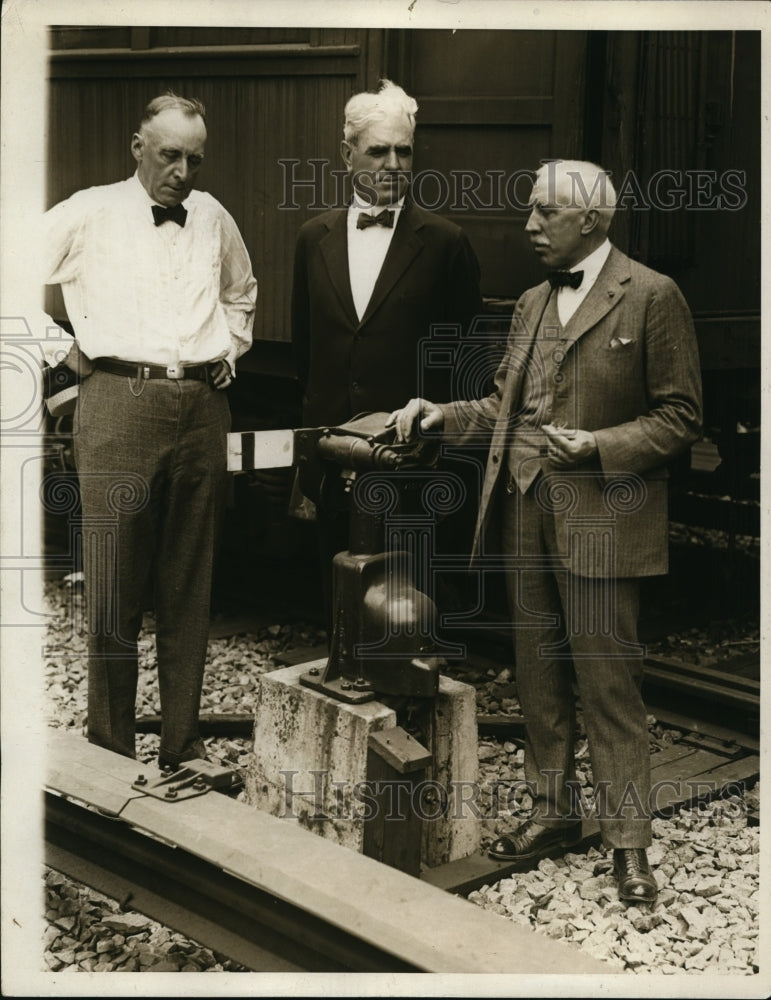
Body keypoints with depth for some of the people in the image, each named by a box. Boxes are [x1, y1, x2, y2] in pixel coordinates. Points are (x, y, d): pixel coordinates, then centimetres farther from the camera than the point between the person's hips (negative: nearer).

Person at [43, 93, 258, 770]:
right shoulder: (89, 214, 1)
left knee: (191, 589, 8)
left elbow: (242, 294, 32)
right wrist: (67, 345, 0)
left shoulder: (215, 219, 14)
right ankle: (110, 754, 9)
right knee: (114, 591, -2)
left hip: (203, 407, 4)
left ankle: (184, 748, 18)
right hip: (120, 403, -4)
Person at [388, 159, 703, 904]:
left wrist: (599, 445, -18)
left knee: (607, 680, -3)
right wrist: (443, 415, 4)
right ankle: (552, 814, 26)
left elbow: (680, 416, -6)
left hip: (598, 518, -6)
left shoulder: (651, 297, -5)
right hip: (523, 511, 7)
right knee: (538, 674, 12)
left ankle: (628, 841, 8)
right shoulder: (532, 304, 16)